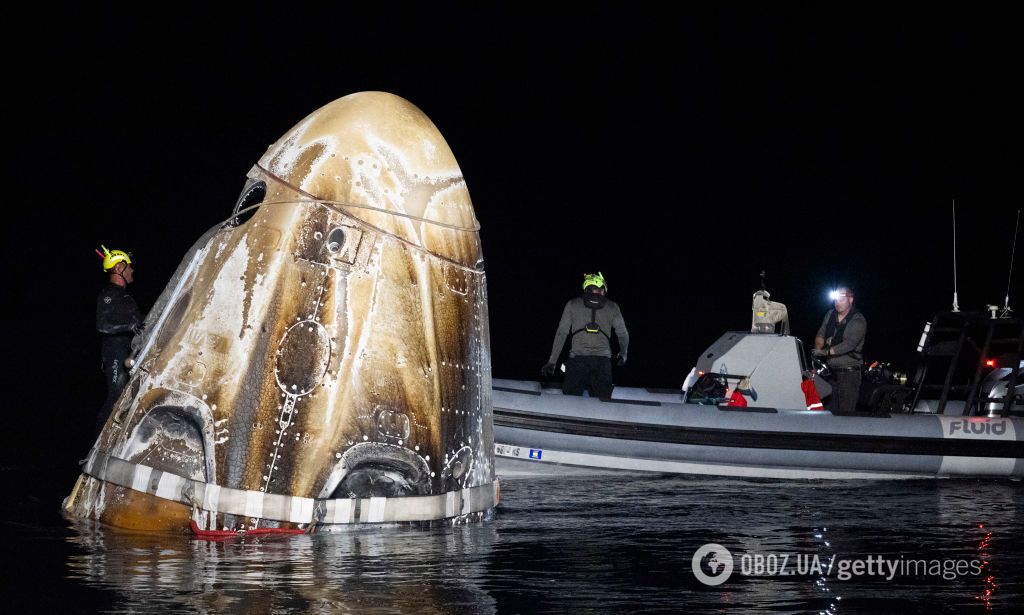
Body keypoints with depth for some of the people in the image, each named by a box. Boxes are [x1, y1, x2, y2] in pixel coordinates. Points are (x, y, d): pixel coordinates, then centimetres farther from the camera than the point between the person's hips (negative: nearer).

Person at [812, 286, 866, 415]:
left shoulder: (858, 321, -9)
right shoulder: (830, 315, 11)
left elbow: (849, 344, -20)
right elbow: (820, 334, 13)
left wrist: (826, 352, -26)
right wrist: (818, 348, -9)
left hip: (849, 373, -6)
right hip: (830, 371, 6)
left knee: (846, 411, -10)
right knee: (830, 411, 3)